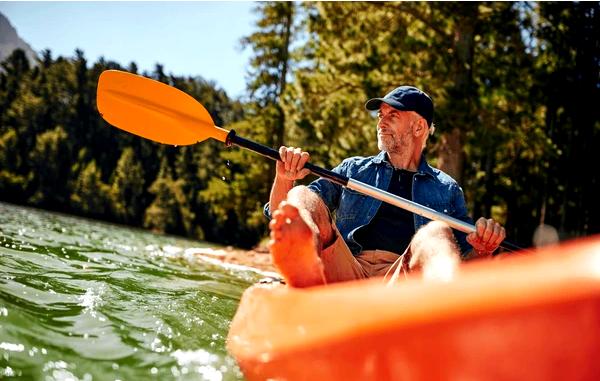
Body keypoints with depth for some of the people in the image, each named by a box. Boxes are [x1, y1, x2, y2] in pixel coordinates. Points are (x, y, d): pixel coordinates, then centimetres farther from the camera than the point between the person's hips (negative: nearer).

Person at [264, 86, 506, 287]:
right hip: (345, 273, 1)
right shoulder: (353, 169, 26)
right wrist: (284, 179, -1)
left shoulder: (447, 189, 25)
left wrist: (483, 250, -4)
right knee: (301, 196, -21)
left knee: (437, 232, -29)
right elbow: (279, 215, 21)